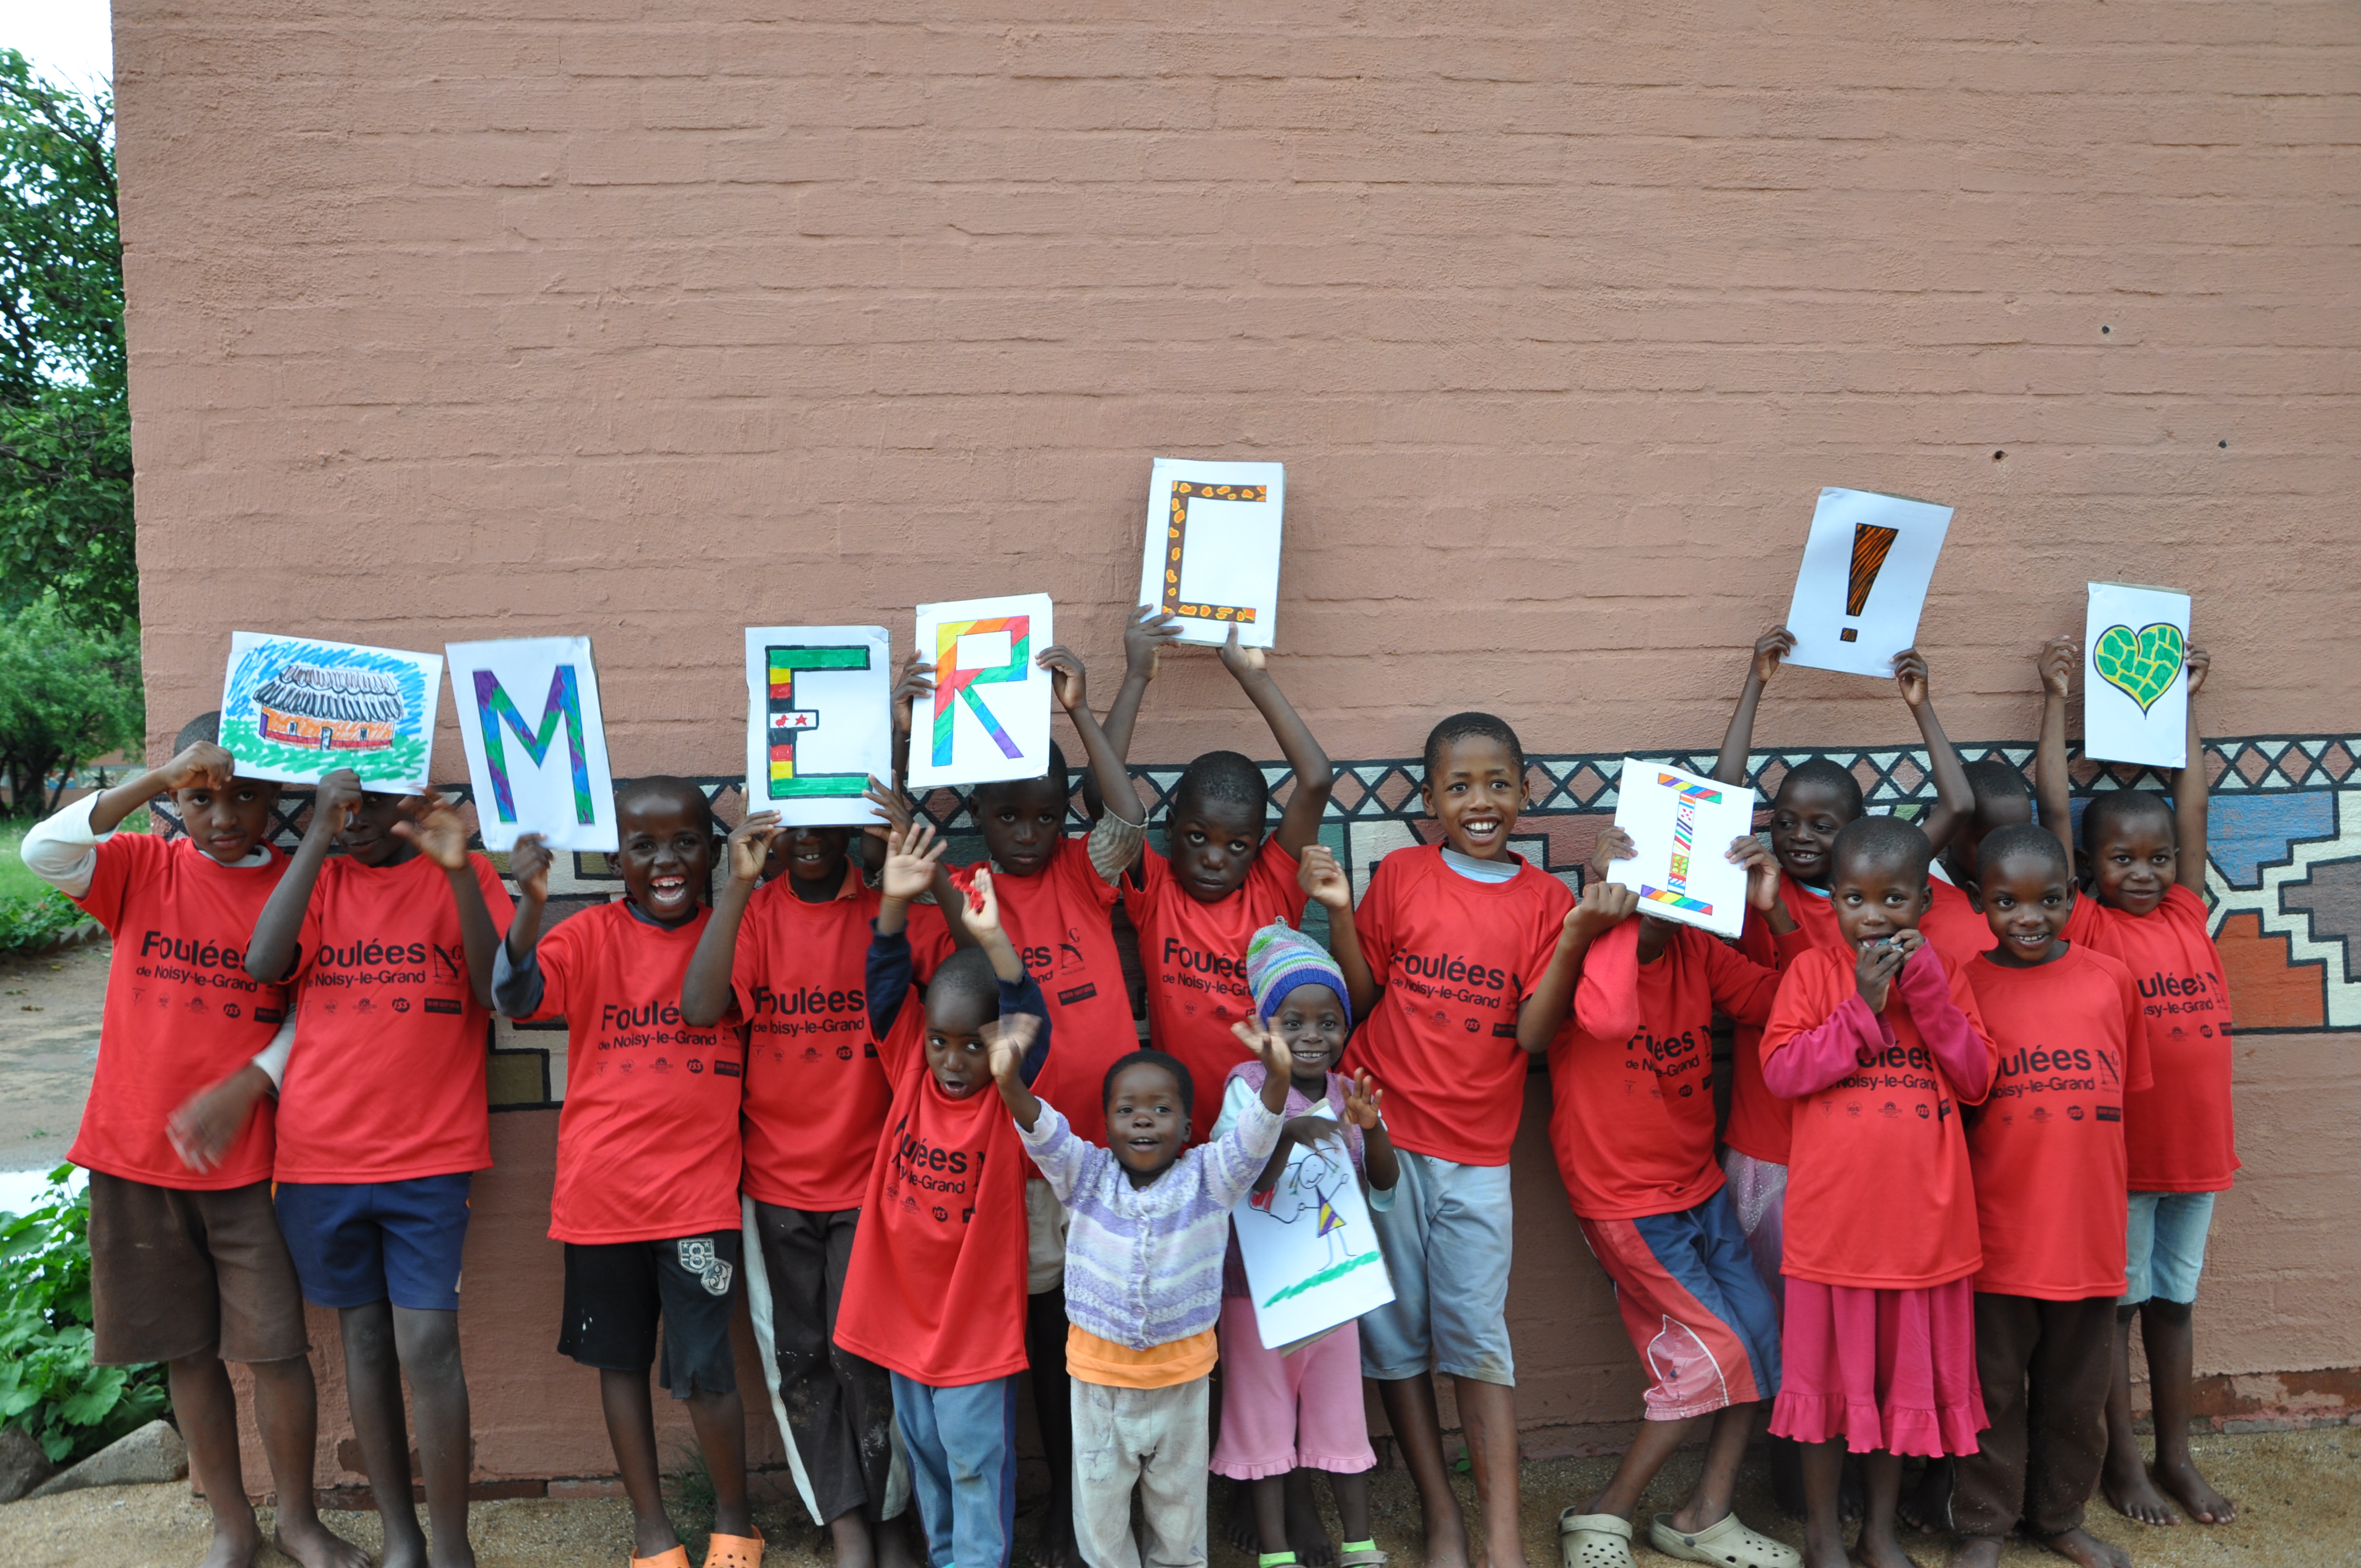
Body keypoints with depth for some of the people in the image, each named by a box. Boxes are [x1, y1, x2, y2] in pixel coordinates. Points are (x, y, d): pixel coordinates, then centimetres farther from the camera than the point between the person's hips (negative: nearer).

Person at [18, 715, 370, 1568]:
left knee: (276, 1348, 1)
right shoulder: (143, 867, 2)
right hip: (136, 1154, 2)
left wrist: (242, 1090, -16)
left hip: (249, 1160, -2)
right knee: (187, 1349, 11)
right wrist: (157, 778, -25)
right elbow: (43, 851, -16)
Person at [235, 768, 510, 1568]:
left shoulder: (462, 873, 2)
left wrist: (460, 872, -22)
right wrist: (318, 838, -15)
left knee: (428, 1345, -7)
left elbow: (497, 991, -11)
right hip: (321, 1155, 3)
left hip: (429, 1154, -3)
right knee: (363, 1338, 10)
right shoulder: (315, 876, 8)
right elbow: (265, 964, -10)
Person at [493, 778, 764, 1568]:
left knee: (704, 1369, -2)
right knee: (620, 1359, 13)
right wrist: (531, 903, -31)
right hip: (601, 1190, 2)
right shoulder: (592, 934, -2)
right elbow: (515, 995, -16)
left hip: (698, 1192, -1)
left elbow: (707, 1001, -11)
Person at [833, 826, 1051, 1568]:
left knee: (977, 1460, 7)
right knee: (924, 1452, 21)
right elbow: (886, 985, -13)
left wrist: (992, 940, -46)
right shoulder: (910, 1075, -6)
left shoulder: (1009, 1097, -15)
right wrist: (895, 904, -28)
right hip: (903, 1312, 5)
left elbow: (1030, 1025, -32)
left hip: (976, 1319, -4)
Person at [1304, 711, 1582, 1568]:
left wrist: (1574, 939, -17)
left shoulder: (1545, 898, 2)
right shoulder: (1401, 874, -1)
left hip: (1477, 1152, 0)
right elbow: (1361, 1000, 2)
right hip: (1383, 1134, 0)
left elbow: (1532, 1032, -5)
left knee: (1478, 1333, 1)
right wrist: (1339, 913, -11)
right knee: (1395, 1332, 6)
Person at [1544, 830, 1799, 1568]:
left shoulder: (1698, 949, 0)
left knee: (1763, 1335, 5)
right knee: (1719, 1350, -8)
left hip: (1700, 1189, 7)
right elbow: (1607, 1016, -40)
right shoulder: (1582, 944, -19)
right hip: (1625, 1200, -7)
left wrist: (1774, 910, -16)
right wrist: (1611, 904, -34)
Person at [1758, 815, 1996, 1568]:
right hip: (1832, 1216, -2)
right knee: (1828, 1373, 9)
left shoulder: (1941, 974, 5)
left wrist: (1928, 993, -13)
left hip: (1923, 1217, 3)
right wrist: (1862, 1007, -18)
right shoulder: (1812, 970, -3)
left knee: (1907, 1372, 14)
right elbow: (1779, 1070, -12)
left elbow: (1975, 1080, -2)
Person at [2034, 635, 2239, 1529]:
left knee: (2175, 1298, 16)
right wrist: (2056, 702, 0)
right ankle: (2121, 1463, 19)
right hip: (2117, 1151, -4)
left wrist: (2186, 703, 18)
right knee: (2115, 1302, 7)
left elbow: (2191, 808, 12)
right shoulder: (2086, 927, -6)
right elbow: (2054, 809, -7)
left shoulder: (2187, 916, 6)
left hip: (2196, 1148, 5)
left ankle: (2175, 1456, 28)